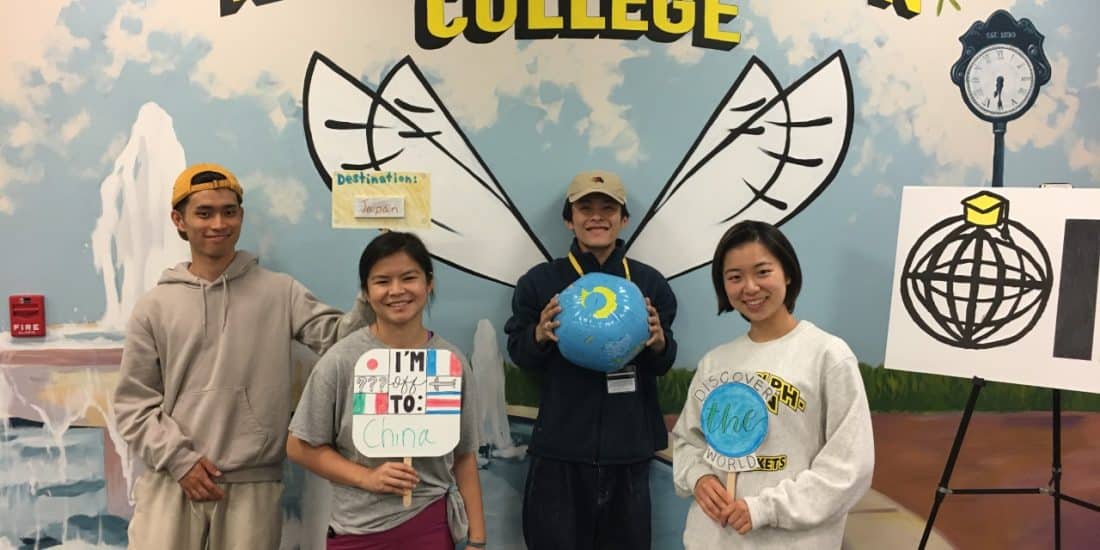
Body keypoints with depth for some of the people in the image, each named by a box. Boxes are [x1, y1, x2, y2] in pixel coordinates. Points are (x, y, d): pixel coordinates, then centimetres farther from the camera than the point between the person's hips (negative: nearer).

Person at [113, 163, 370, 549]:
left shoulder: (279, 292, 4)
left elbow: (338, 339, -6)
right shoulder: (155, 307, 6)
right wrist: (179, 459, -6)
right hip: (171, 482, 1)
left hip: (252, 486, 0)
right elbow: (134, 403, 6)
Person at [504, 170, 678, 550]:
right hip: (560, 444, -1)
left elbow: (664, 364, 7)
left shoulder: (649, 282, 2)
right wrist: (539, 334, -18)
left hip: (628, 444, 2)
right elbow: (519, 355, 3)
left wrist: (659, 342, -15)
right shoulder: (540, 281, -1)